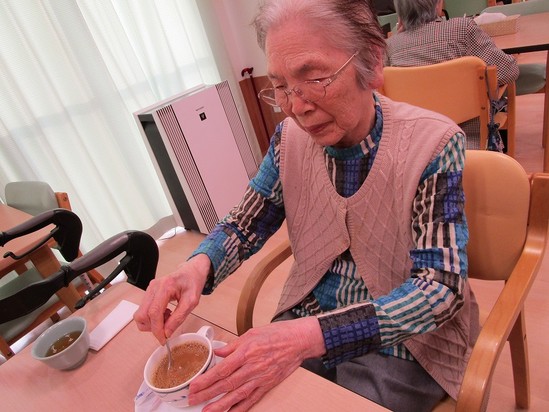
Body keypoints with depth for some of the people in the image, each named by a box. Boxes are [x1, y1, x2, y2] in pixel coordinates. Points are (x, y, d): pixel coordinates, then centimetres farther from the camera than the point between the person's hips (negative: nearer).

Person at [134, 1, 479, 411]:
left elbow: (440, 286, -23)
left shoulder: (432, 143, -19)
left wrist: (312, 336, -36)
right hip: (306, 316, 4)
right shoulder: (291, 138, -7)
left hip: (403, 336, -2)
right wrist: (198, 265, -23)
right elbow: (245, 225, 0)